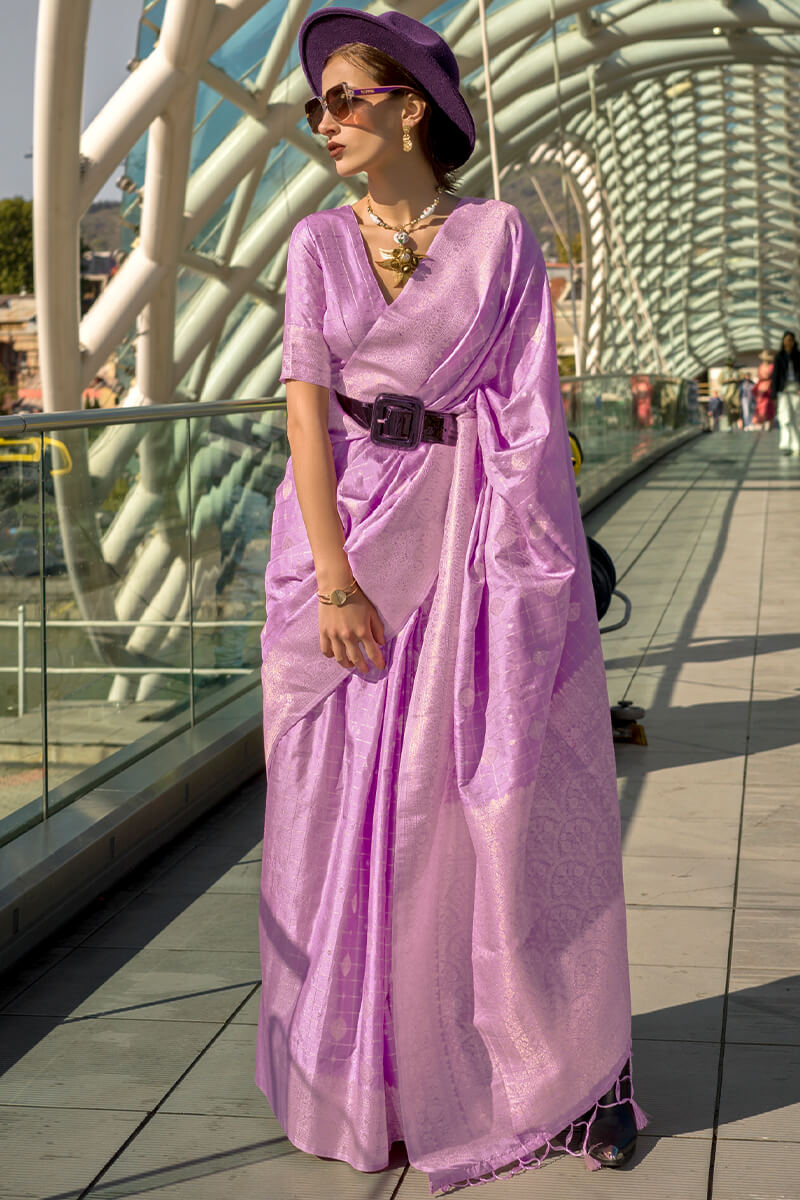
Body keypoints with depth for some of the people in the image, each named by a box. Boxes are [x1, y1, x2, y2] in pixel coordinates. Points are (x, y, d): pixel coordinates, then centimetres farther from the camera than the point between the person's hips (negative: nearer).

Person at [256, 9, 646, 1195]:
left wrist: (523, 572, -13)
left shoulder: (499, 235, 1)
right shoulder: (319, 242, 7)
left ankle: (564, 1068, 16)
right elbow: (307, 400, -2)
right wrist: (332, 575, -13)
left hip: (468, 535, -2)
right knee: (353, 810, 5)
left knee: (507, 805, 1)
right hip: (350, 531, 2)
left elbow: (530, 411, -3)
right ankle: (374, 1077, 19)